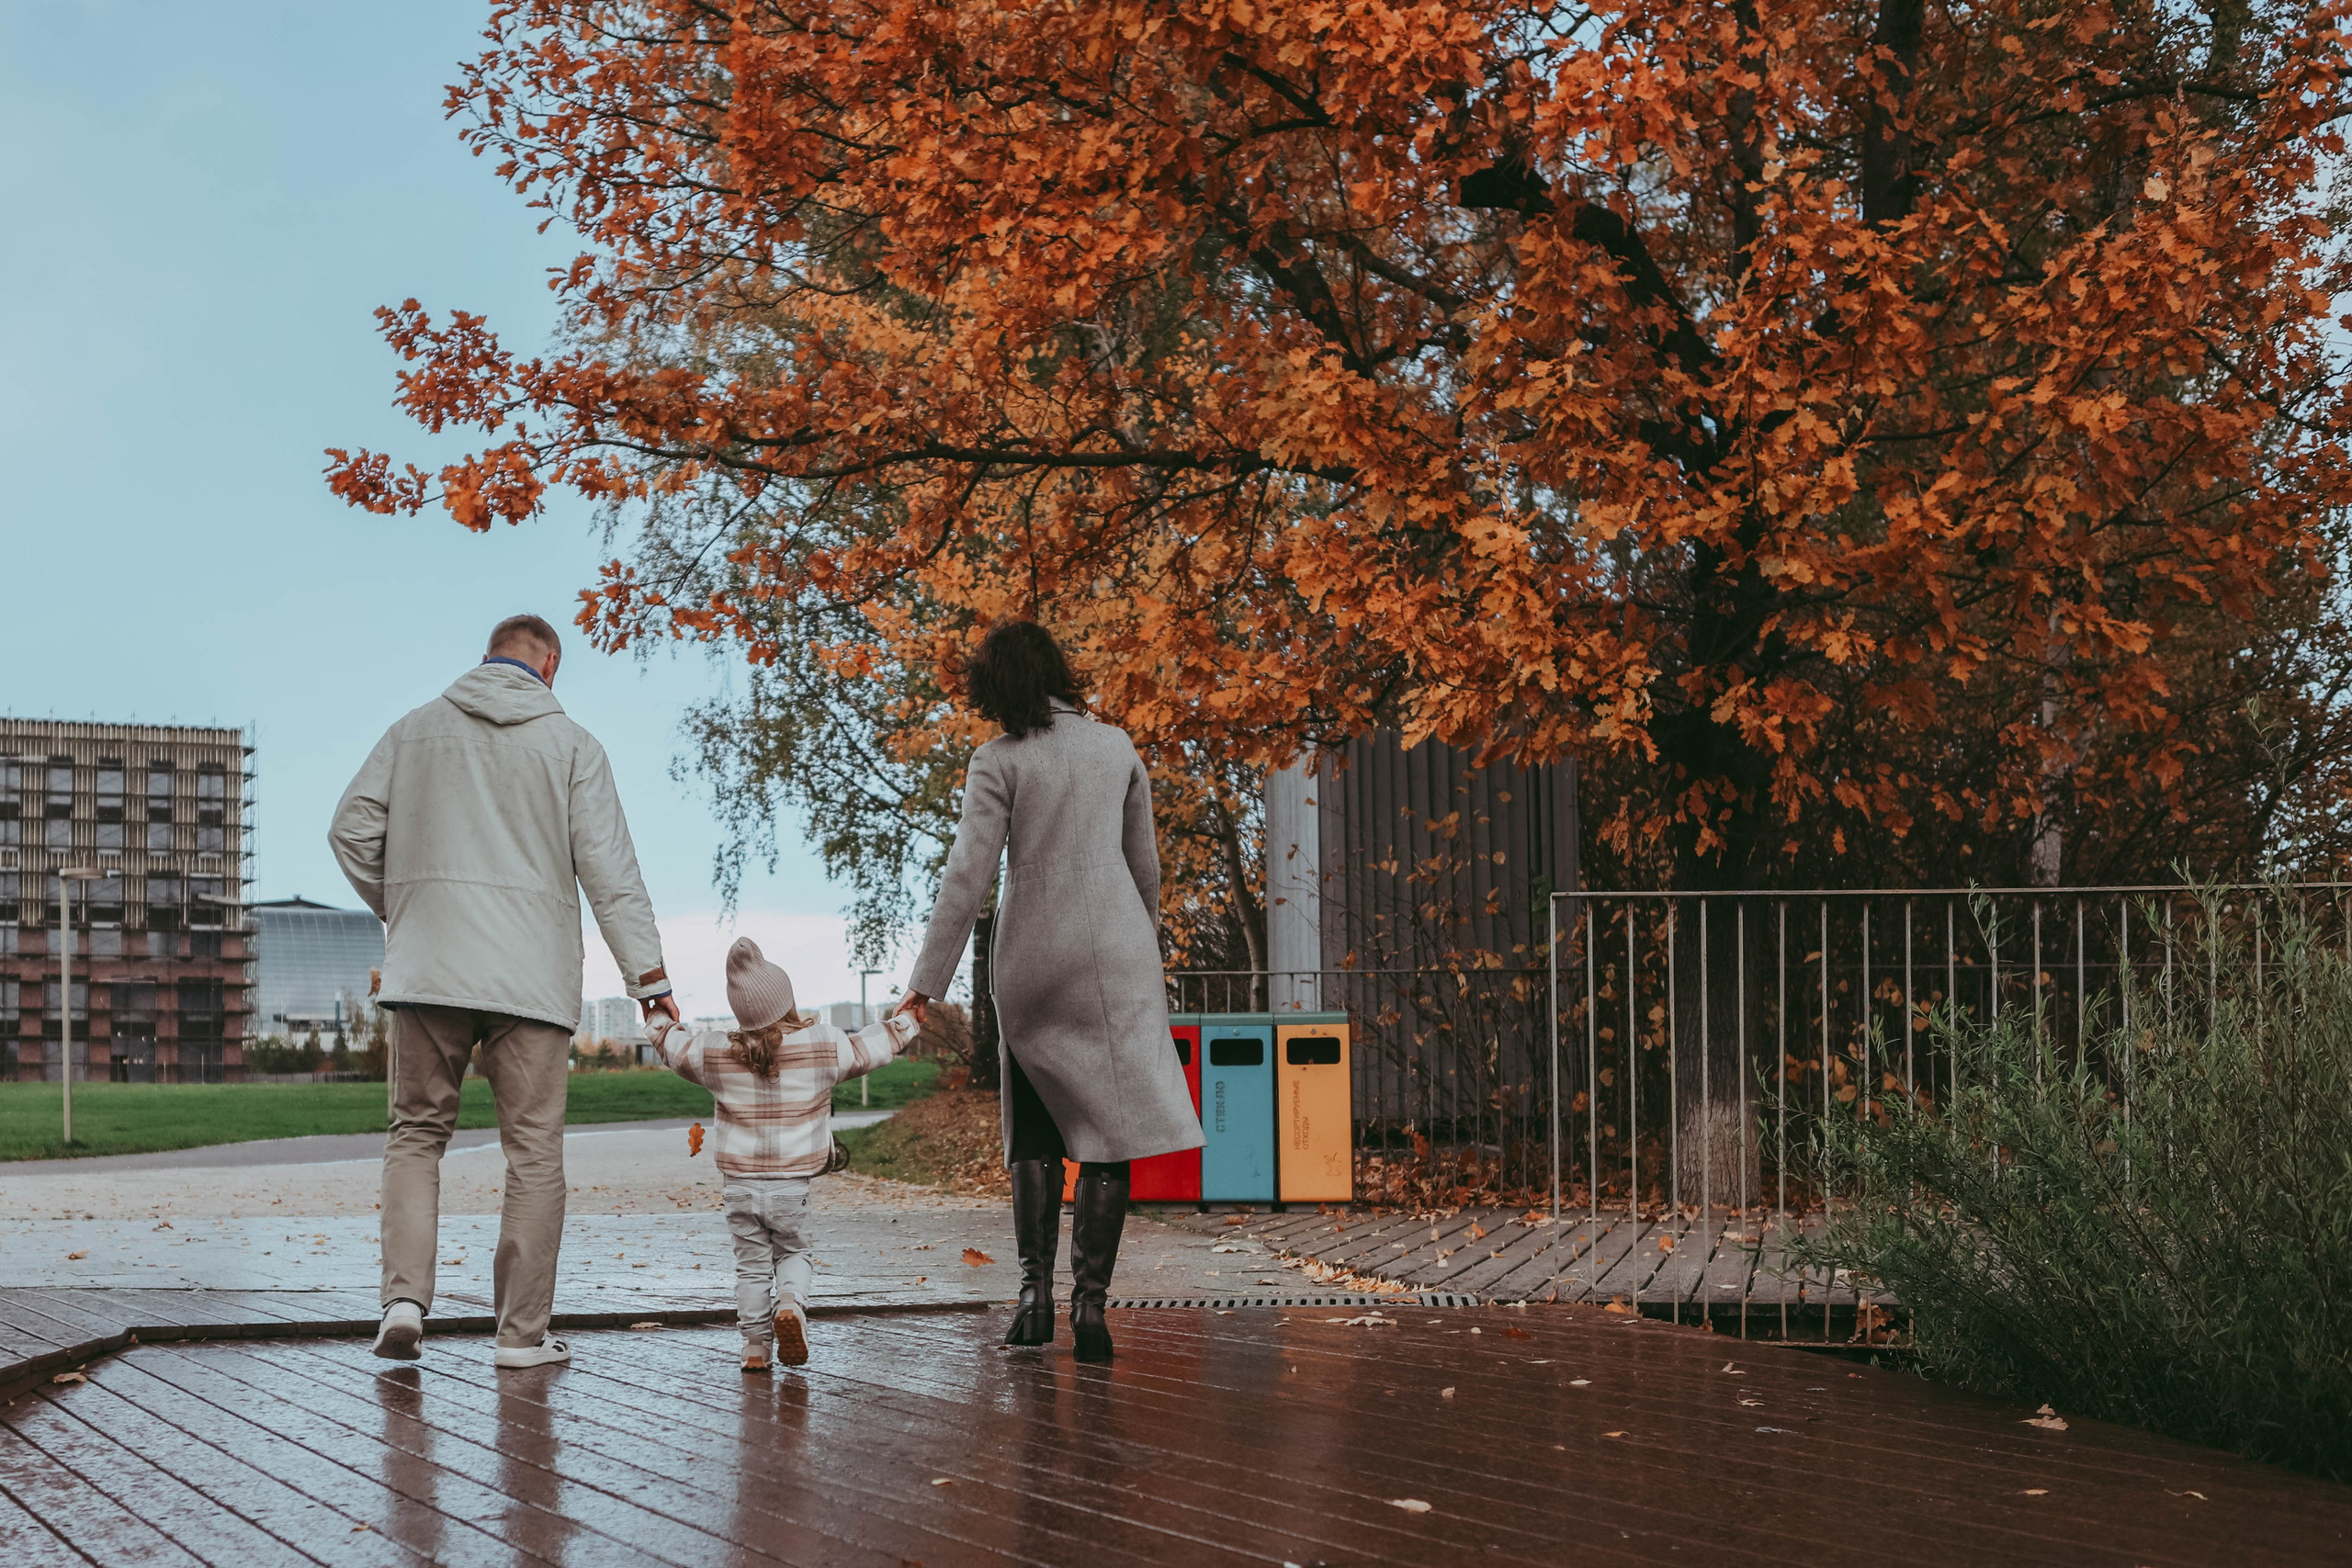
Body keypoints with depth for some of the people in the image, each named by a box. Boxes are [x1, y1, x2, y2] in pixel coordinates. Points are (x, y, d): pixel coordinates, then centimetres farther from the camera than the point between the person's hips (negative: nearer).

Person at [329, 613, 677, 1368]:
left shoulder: (414, 731, 10)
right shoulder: (569, 744, 2)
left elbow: (352, 829, 9)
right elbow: (608, 867, -2)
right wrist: (647, 972, 0)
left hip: (427, 968, 2)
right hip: (532, 979, -2)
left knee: (416, 1132, 13)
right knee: (534, 1151, 4)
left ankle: (405, 1295, -2)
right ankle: (524, 1331, 6)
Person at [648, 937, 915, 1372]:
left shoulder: (714, 1053, -3)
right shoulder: (822, 1046, -5)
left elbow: (676, 1047, 15)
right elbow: (870, 1049, 10)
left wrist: (659, 1022, 37)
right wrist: (905, 1022, 28)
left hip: (739, 1185, 1)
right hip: (792, 1185, -1)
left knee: (751, 1265, 11)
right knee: (793, 1254, 16)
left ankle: (755, 1346, 8)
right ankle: (790, 1303, -13)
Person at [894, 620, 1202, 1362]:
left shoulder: (1000, 761, -5)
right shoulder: (1117, 747, 6)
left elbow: (967, 876, -10)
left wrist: (926, 982, -6)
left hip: (1031, 957, -1)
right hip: (1114, 947, 1)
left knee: (1034, 1133, 12)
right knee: (1109, 1123, 0)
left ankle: (1035, 1287, 3)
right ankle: (1089, 1293, -9)